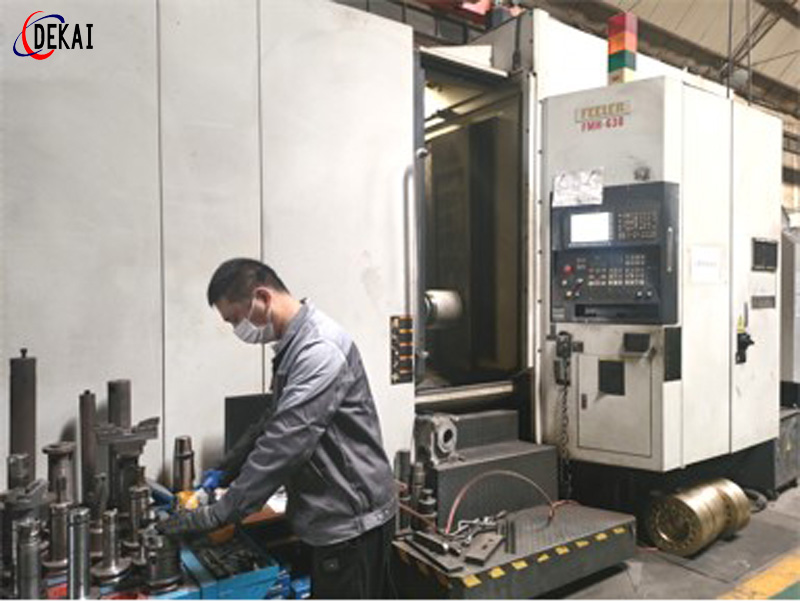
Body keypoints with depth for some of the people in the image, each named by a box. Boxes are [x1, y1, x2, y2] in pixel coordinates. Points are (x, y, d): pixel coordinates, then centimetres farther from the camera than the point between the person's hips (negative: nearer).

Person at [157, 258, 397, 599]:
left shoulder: (320, 350, -25)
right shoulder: (294, 344, 8)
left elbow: (284, 444, -28)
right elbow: (274, 424, 19)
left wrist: (219, 514, -21)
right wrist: (226, 471, 11)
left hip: (351, 520, -9)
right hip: (335, 516, 9)